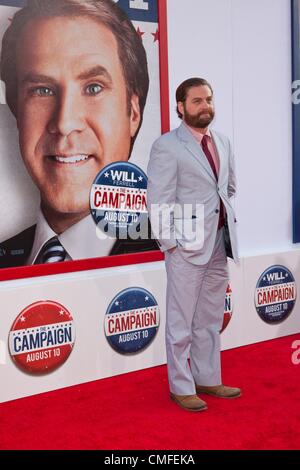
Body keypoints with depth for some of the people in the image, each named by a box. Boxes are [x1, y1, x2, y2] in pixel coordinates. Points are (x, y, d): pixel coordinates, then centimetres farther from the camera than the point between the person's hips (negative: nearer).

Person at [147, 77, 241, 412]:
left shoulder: (223, 143, 13)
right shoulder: (167, 146, -8)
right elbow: (158, 201, -11)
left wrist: (228, 219, 13)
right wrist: (169, 243, -13)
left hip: (219, 246, 7)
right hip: (187, 247, -7)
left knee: (210, 321, 16)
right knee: (181, 322, 4)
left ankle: (208, 380, 30)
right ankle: (181, 387, 18)